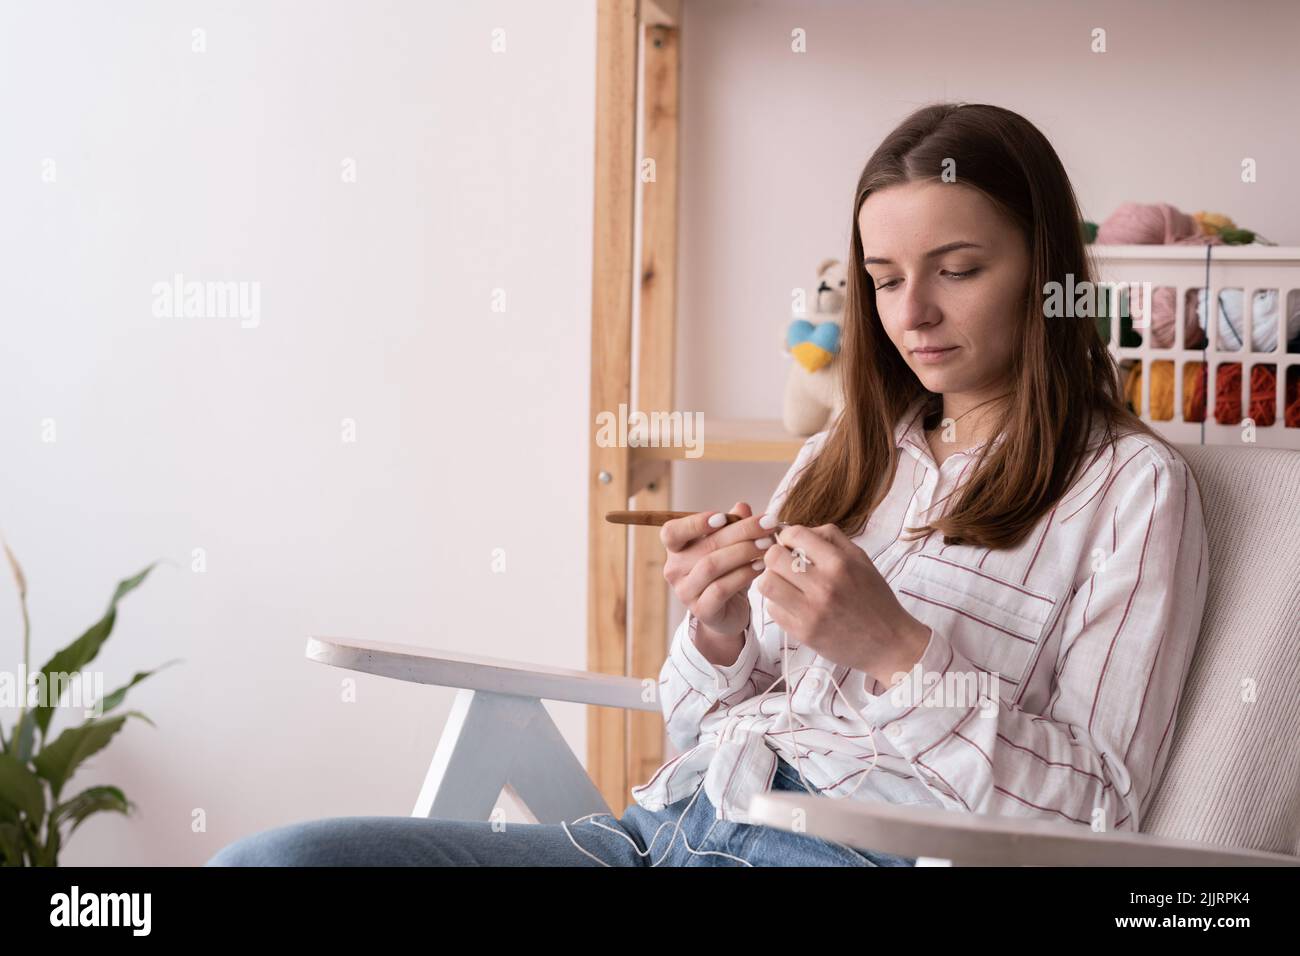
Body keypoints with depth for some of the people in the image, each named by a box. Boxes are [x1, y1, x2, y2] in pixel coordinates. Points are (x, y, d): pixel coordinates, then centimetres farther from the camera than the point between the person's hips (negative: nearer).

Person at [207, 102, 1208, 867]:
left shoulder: (1130, 482, 4)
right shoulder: (840, 456, 22)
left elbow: (1100, 806, -3)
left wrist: (897, 650, -15)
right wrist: (717, 632, -1)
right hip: (672, 823, 6)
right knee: (266, 858, -19)